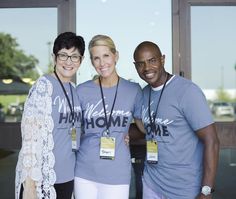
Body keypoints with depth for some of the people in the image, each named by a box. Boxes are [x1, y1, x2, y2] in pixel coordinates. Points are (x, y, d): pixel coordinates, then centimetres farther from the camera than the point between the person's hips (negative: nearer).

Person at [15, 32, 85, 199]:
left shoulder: (74, 90, 7)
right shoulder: (44, 86, -12)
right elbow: (31, 137, -16)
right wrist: (29, 184, -19)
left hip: (67, 176, 6)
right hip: (41, 178, -6)